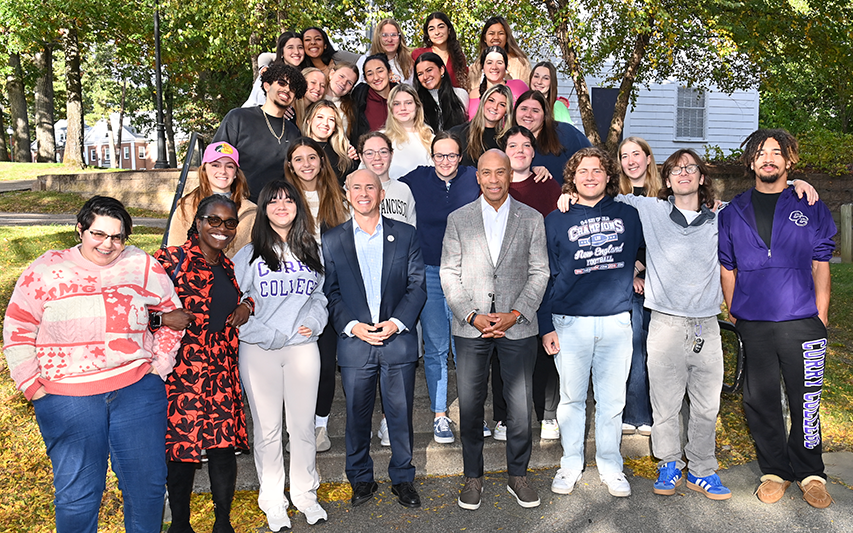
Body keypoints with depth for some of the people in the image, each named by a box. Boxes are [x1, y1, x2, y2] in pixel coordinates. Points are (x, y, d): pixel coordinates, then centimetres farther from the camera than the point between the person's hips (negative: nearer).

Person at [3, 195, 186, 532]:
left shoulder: (143, 267, 3)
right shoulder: (46, 271, -1)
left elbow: (172, 314, 13)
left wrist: (160, 366, 7)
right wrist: (32, 387, -1)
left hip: (137, 390, 2)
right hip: (67, 396, -1)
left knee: (147, 482, 10)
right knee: (76, 492, 6)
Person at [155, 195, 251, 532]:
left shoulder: (227, 266, 13)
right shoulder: (171, 260, -7)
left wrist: (247, 306, 9)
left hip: (223, 372, 5)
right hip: (183, 371, -5)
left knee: (224, 446, 6)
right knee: (182, 447, 3)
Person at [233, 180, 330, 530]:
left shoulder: (312, 251, 10)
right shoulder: (250, 254, 1)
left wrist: (313, 322, -1)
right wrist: (266, 335, -9)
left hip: (303, 346, 2)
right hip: (259, 350, -2)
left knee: (303, 425, 8)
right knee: (267, 428, 5)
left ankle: (305, 494, 25)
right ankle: (273, 501, 20)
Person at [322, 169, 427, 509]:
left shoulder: (405, 235, 5)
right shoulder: (331, 241, 5)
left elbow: (417, 285, 2)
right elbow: (329, 292, 3)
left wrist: (396, 322, -10)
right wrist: (352, 326, -11)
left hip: (398, 340, 0)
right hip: (354, 342, 0)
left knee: (401, 413, 7)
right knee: (357, 416, 9)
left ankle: (402, 478, 24)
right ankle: (361, 479, 27)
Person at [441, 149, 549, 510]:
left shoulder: (532, 219, 6)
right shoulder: (458, 219, 6)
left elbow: (539, 273, 3)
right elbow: (449, 274, 3)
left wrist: (515, 314, -9)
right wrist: (472, 316, -9)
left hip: (519, 327, 0)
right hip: (470, 328, 0)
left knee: (520, 406, 5)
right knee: (470, 405, 6)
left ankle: (517, 475, 24)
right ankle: (473, 477, 22)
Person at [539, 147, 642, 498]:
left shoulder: (628, 215, 8)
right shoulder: (556, 221, 3)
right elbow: (544, 277, 2)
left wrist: (633, 274, 11)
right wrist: (546, 326, -2)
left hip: (616, 320, 1)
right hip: (570, 323, -1)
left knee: (612, 399, 8)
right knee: (572, 398, 8)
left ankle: (610, 466, 23)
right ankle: (571, 464, 23)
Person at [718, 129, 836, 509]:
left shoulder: (809, 207, 7)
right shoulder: (733, 213, 11)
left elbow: (820, 265, 6)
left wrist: (821, 319, 1)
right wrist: (734, 315, 8)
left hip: (800, 322, -1)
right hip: (752, 324, 1)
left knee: (805, 400, 3)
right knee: (760, 400, 6)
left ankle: (809, 473, 21)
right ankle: (775, 471, 23)